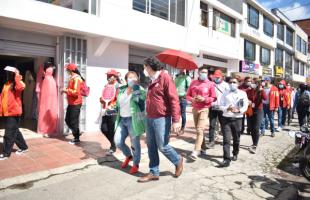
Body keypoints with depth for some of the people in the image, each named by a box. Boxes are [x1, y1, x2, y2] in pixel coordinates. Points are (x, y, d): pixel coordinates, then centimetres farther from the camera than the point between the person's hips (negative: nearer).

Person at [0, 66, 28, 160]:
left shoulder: (17, 84, -7)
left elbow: (21, 86, -34)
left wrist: (17, 77, -22)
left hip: (14, 112, -8)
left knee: (9, 134, -3)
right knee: (15, 131, 16)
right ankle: (23, 147, 30)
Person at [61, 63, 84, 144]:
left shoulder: (76, 78, -17)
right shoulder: (72, 78, 13)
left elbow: (76, 92, -24)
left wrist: (66, 90, -14)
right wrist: (66, 90, 10)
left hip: (75, 104, -10)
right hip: (71, 103, 10)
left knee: (74, 122, -1)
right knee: (67, 120, 15)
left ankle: (76, 139, 13)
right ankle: (75, 134, 27)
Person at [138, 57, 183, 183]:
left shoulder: (165, 78, -11)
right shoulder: (152, 81, 15)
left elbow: (174, 100, -17)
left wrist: (176, 120, -21)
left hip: (161, 119, -8)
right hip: (150, 119, 8)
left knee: (162, 146, 0)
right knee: (151, 146, 10)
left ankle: (178, 161, 27)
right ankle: (154, 173, 22)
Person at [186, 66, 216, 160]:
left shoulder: (210, 84, -3)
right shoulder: (193, 83, 7)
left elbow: (213, 98, -2)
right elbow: (188, 95, 9)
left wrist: (204, 99, -18)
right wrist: (192, 99, -11)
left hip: (204, 109, -4)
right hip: (194, 109, 4)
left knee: (200, 130, -12)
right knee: (198, 130, 12)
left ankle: (196, 151, -12)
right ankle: (202, 148, 25)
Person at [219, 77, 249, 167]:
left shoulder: (243, 93, 6)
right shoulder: (225, 94, 9)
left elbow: (245, 106, -2)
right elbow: (221, 106, 1)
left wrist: (238, 111, -21)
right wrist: (227, 108, -19)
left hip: (237, 119, 0)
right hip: (226, 118, 0)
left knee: (236, 139, 13)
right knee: (226, 139, -8)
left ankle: (235, 154, 36)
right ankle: (227, 159, -8)